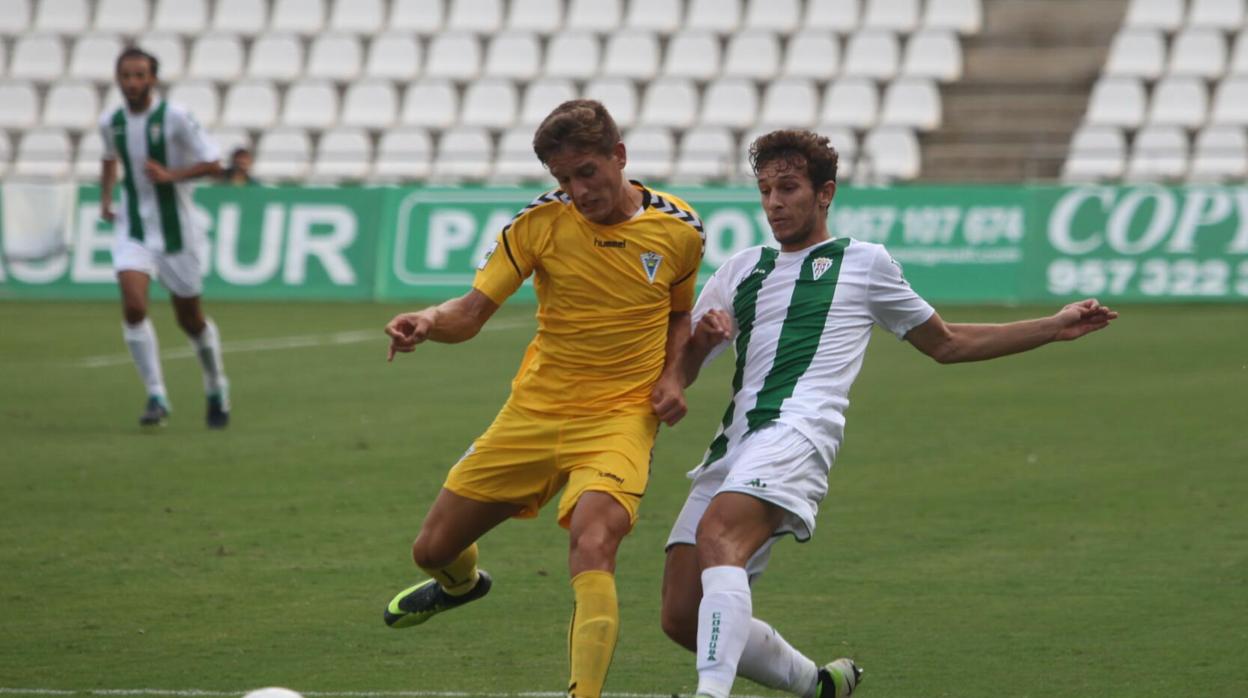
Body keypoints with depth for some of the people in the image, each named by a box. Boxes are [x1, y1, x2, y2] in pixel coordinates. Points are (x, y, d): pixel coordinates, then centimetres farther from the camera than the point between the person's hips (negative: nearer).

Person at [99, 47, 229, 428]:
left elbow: (213, 165, -11)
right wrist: (105, 198, 11)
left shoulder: (175, 117, -13)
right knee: (133, 305, -20)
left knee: (190, 318, 8)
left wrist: (170, 175, -24)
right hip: (133, 232, 3)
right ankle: (156, 397, -13)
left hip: (176, 232, -3)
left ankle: (216, 389, 33)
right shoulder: (111, 122, 2)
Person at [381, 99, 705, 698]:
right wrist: (427, 323, -32)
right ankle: (461, 582, 51)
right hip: (532, 413, 3)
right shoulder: (542, 222, -7)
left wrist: (672, 375, -3)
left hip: (619, 419, -3)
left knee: (592, 547, -32)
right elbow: (472, 311, -9)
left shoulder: (679, 231, -4)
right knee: (433, 549, 12)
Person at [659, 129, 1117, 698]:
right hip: (733, 446, 6)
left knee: (716, 536, -34)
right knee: (683, 618, -4)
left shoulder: (864, 263, 19)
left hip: (797, 432, -5)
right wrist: (699, 342, 2)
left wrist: (1056, 327, 25)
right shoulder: (740, 271, 28)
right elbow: (675, 372, 26)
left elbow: (947, 343, 30)